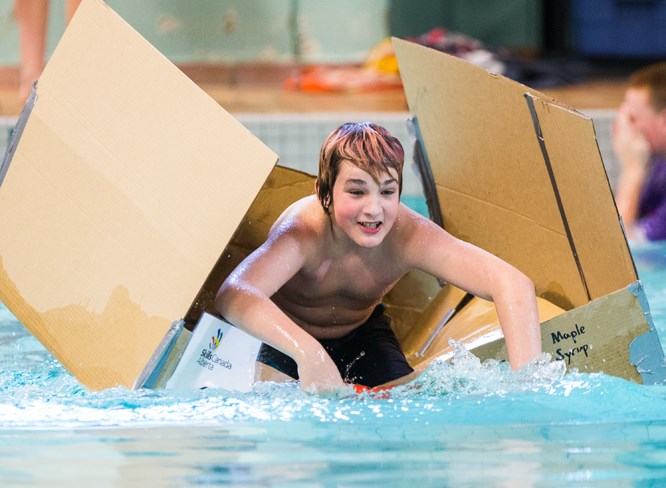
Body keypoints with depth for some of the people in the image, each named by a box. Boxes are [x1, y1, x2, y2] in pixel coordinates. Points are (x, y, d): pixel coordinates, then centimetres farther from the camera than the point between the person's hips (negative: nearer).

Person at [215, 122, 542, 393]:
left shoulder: (409, 236, -33)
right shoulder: (302, 233, -41)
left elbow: (513, 285, -39)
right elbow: (232, 295, -60)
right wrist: (307, 352, -75)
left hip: (362, 336, 2)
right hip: (287, 339, -2)